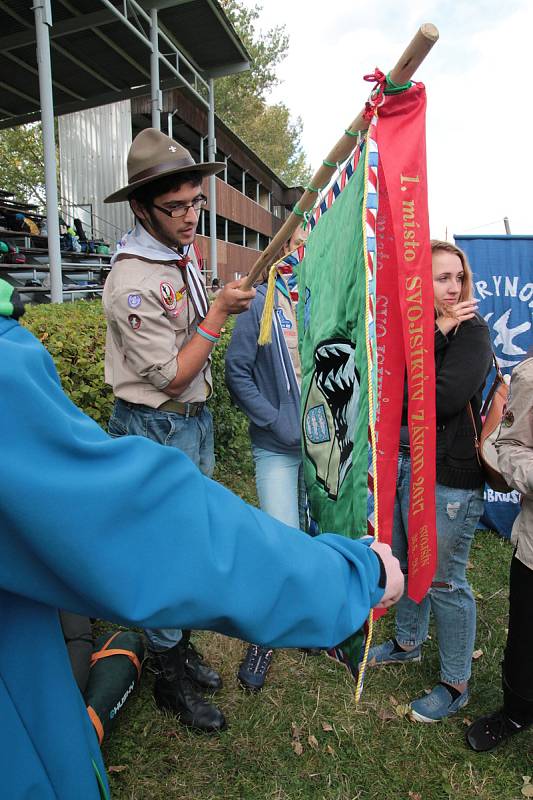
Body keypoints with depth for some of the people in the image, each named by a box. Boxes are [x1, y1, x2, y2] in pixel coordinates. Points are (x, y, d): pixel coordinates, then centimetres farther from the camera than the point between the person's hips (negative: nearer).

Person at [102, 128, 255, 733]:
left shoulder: (185, 251, 4)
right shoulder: (133, 282, -23)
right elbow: (171, 376, -21)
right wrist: (218, 313, -17)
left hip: (194, 419, 9)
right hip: (155, 429, -8)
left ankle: (181, 646, 40)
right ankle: (170, 679, 27)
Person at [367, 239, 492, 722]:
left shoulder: (472, 331, -10)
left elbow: (442, 398, -23)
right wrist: (436, 333, -17)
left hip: (447, 476, -6)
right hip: (400, 463, 6)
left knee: (444, 580, 6)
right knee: (404, 564, 21)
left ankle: (455, 685, 29)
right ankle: (408, 643, 46)